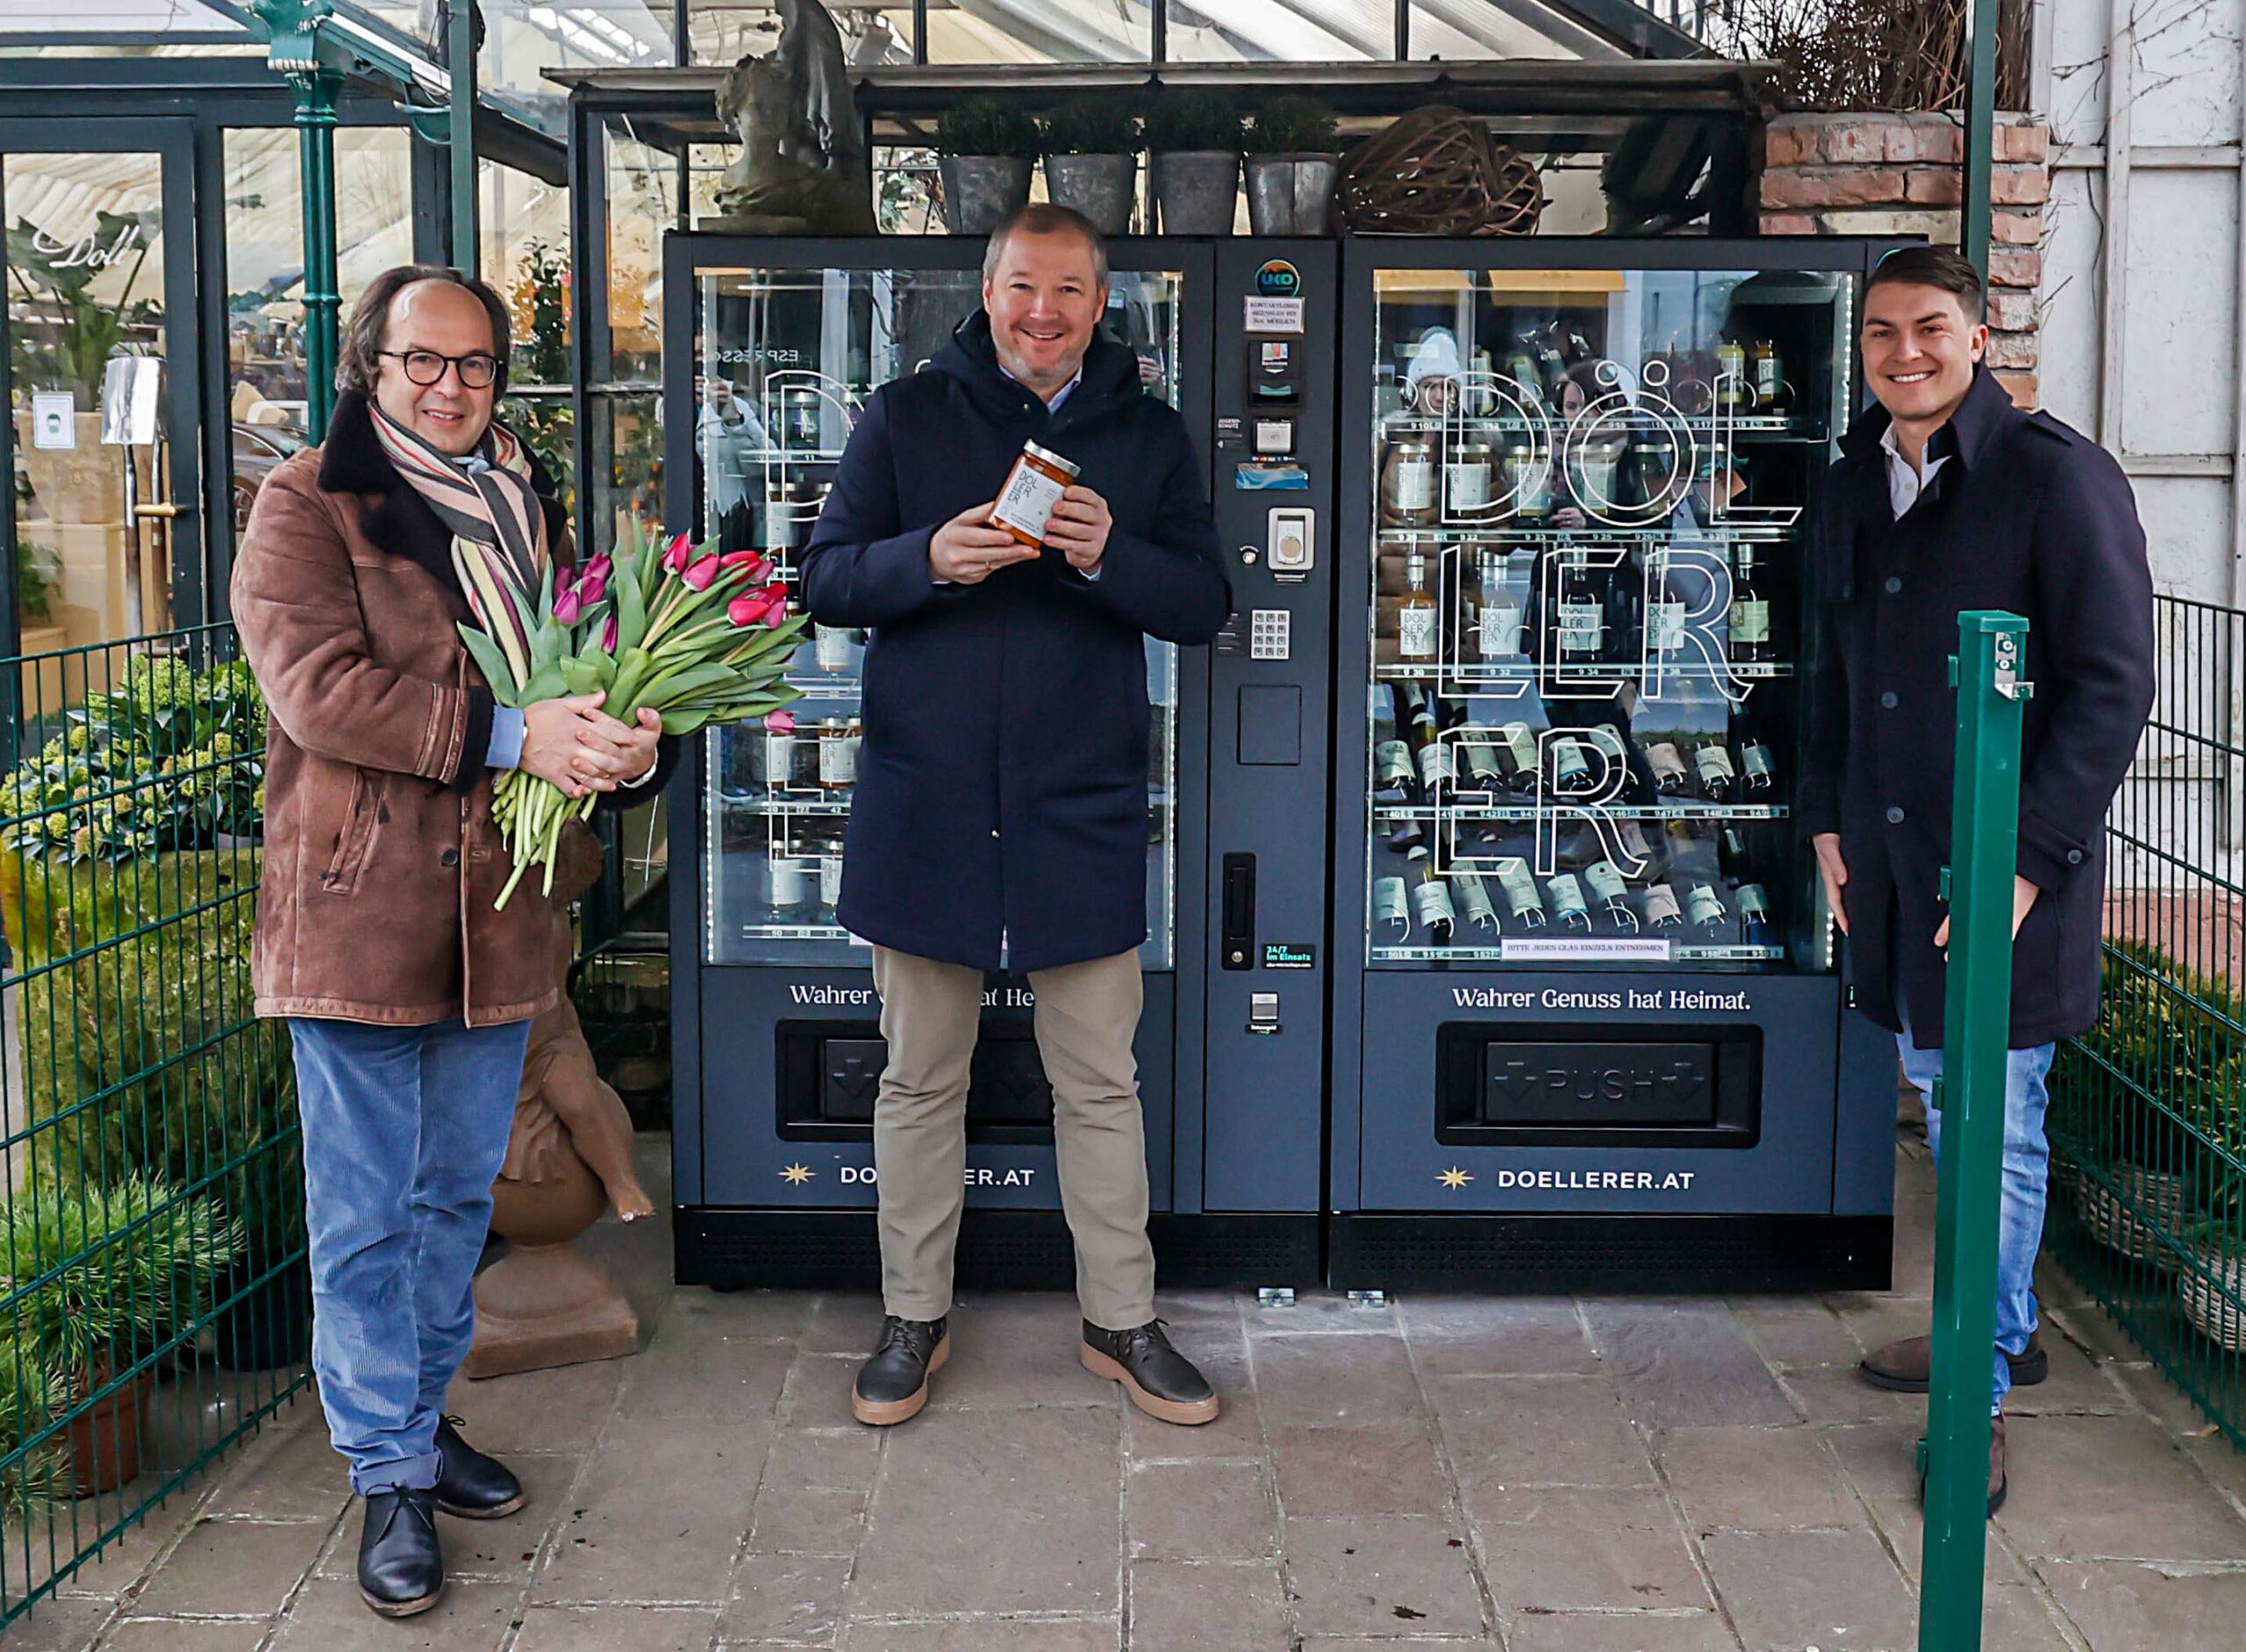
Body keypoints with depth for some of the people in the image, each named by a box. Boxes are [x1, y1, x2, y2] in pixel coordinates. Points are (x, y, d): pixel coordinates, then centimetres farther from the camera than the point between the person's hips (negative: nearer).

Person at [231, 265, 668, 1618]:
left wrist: (622, 737, -8)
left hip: (497, 906, 6)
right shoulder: (307, 505, -3)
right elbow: (316, 685, -17)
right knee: (367, 1211, 1)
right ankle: (392, 1476, 12)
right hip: (357, 910, -6)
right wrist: (508, 735, -25)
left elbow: (590, 659, 17)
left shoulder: (529, 507, 16)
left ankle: (423, 1412, 33)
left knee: (460, 1190, 16)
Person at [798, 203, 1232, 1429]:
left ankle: (1121, 1323, 22)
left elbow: (1205, 605, 2)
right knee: (919, 1080, 10)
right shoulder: (905, 418, 4)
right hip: (925, 808, 0)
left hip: (1082, 811, 1)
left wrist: (1107, 557, -17)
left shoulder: (1149, 438, 7)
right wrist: (930, 558, -18)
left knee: (1100, 1084, 8)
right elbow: (826, 582, 1)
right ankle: (914, 1316, 24)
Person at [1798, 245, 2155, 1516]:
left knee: (1996, 1125, 0)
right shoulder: (1855, 488, 10)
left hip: (2005, 863, -7)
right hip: (1890, 855, 7)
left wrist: (2027, 856, -18)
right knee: (1942, 1101, 17)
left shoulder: (2056, 476, -11)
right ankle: (2004, 1324, 35)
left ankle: (1981, 1388, 13)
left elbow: (2113, 684, -14)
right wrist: (1827, 815, 13)